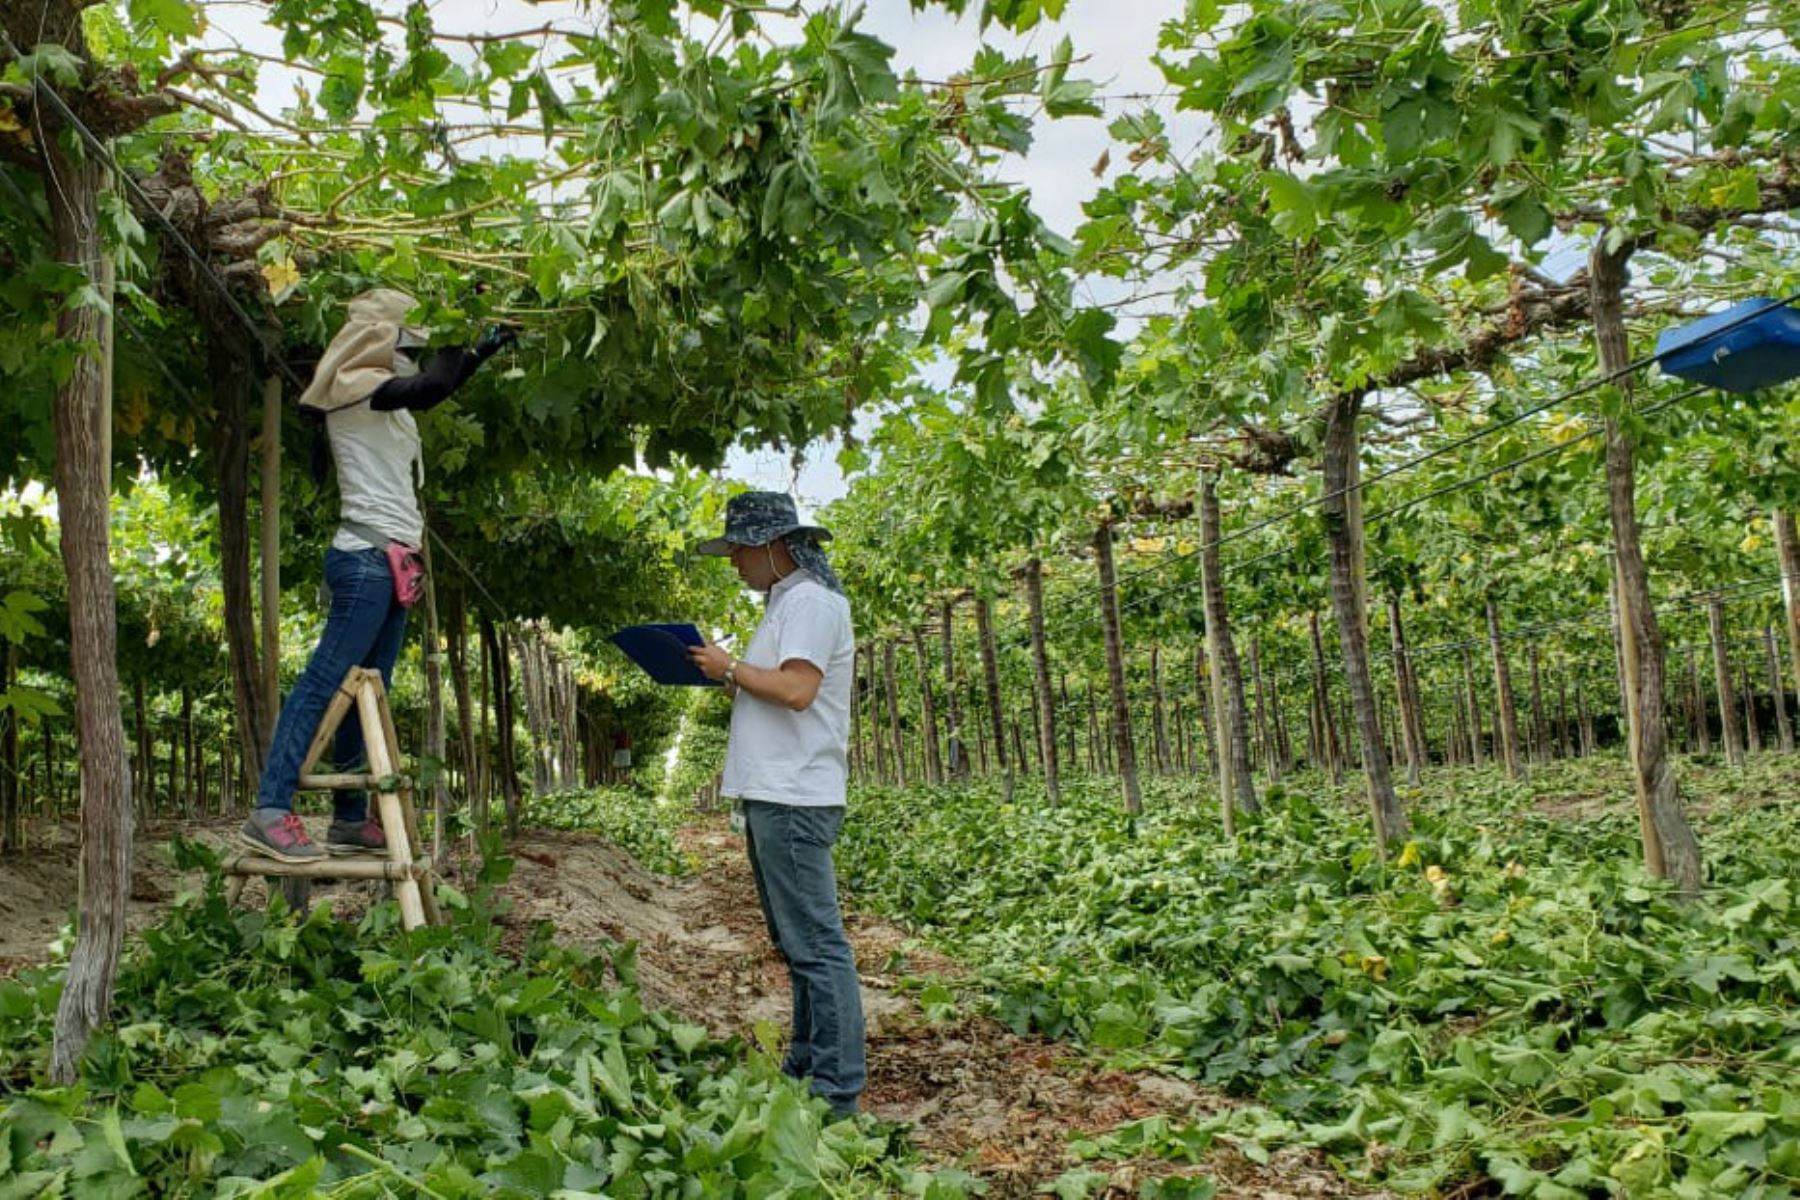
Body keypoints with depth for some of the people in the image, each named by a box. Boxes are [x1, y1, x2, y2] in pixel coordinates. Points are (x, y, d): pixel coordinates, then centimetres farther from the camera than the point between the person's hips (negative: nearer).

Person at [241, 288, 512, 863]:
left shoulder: (380, 398, 21)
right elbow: (429, 387, -21)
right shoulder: (353, 386, -6)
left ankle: (350, 820, 10)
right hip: (368, 557, -10)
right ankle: (270, 811, -19)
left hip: (389, 561, 10)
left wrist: (485, 348, 35)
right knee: (325, 680, -15)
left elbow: (436, 387, 39)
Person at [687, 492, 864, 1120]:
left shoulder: (811, 601, -10)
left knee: (815, 943, -9)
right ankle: (806, 1069, 24)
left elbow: (797, 689, -22)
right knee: (797, 942, 15)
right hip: (771, 793, 11)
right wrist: (727, 681, 11)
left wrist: (731, 667, -10)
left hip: (794, 799, -11)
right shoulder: (785, 604, 21)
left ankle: (836, 1093, -5)